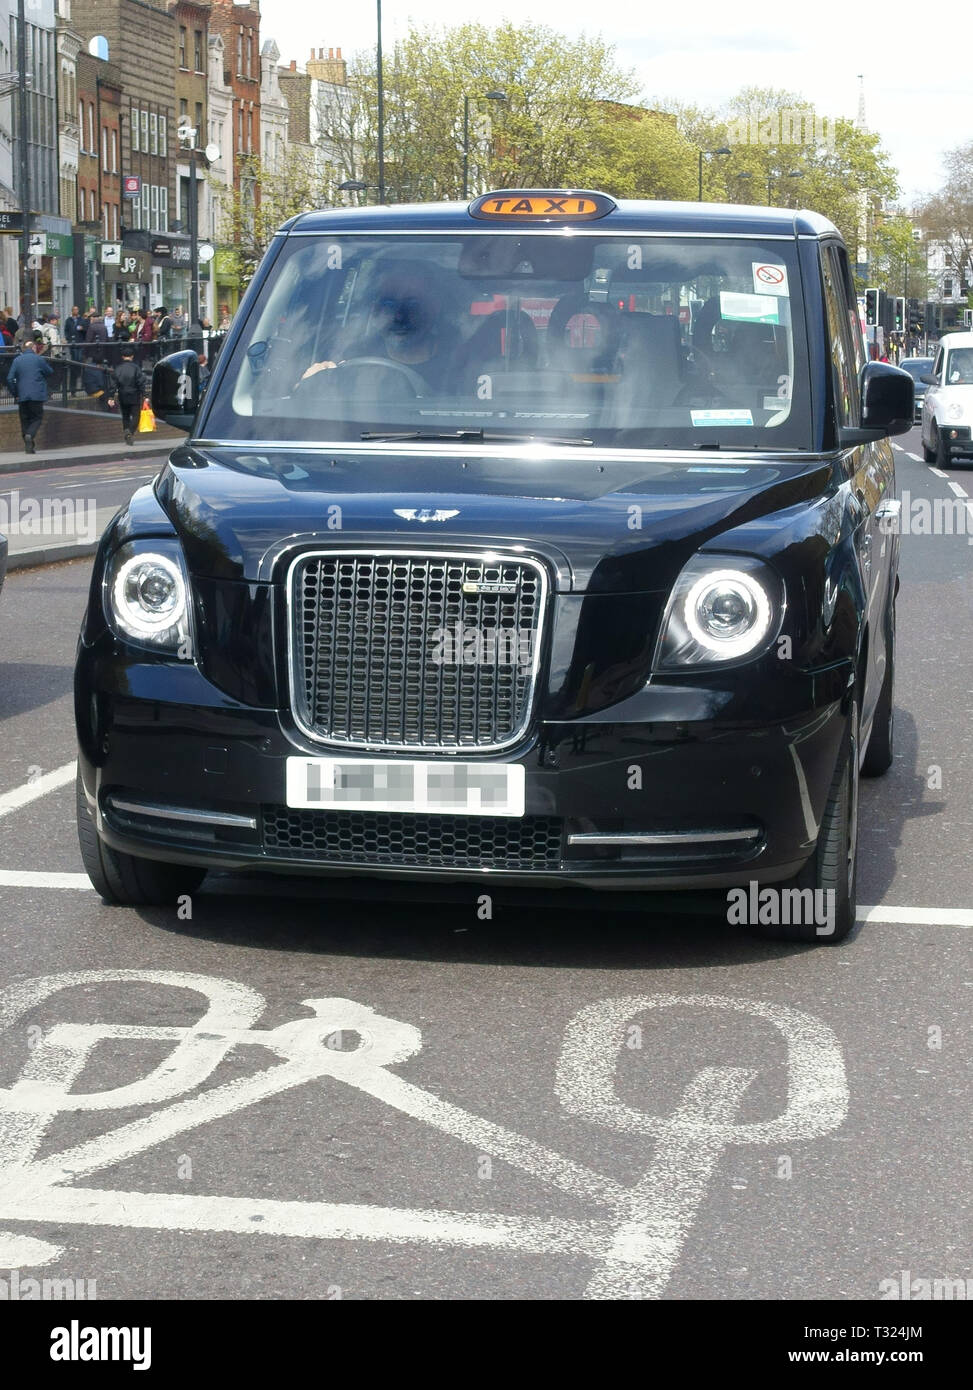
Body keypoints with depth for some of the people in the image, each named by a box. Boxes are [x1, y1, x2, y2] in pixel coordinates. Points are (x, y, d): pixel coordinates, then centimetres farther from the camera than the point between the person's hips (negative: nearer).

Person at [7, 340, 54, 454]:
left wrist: (15, 394, 9)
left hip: (22, 396, 3)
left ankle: (29, 447, 7)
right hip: (37, 395, -3)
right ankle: (30, 435, -25)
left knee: (25, 420, 10)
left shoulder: (16, 360, 6)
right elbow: (50, 372, 7)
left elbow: (10, 379, 2)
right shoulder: (39, 359, -3)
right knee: (37, 418, 4)